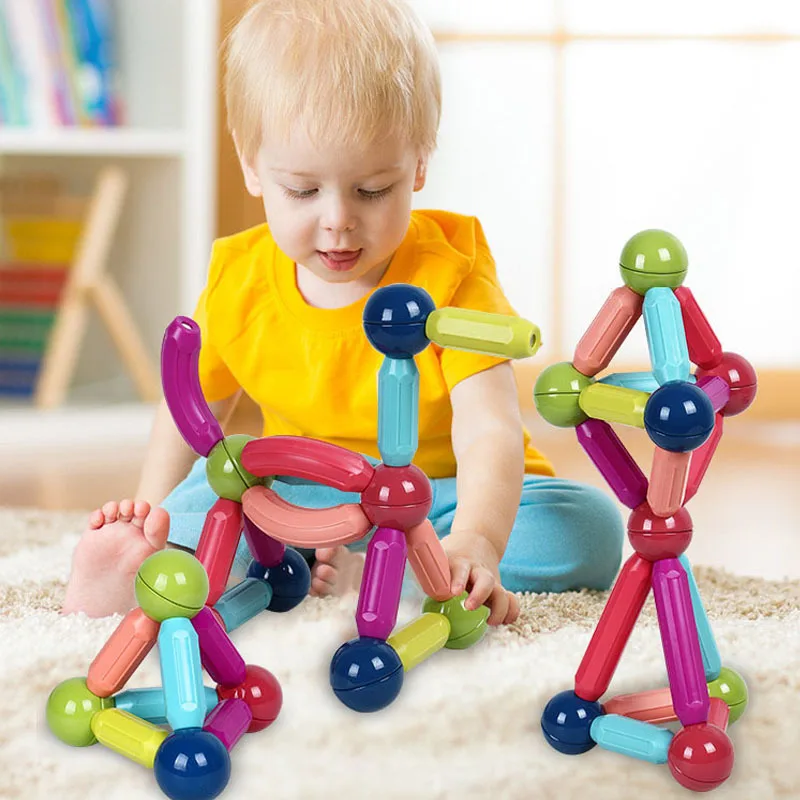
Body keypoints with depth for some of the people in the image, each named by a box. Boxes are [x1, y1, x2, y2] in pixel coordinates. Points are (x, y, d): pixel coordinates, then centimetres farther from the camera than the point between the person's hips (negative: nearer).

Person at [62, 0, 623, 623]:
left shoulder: (450, 283, -19)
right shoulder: (240, 285, -7)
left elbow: (489, 431, -33)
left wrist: (475, 541, -52)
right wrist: (151, 518, 1)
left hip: (445, 498, -2)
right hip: (308, 497, 3)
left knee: (592, 529, -30)